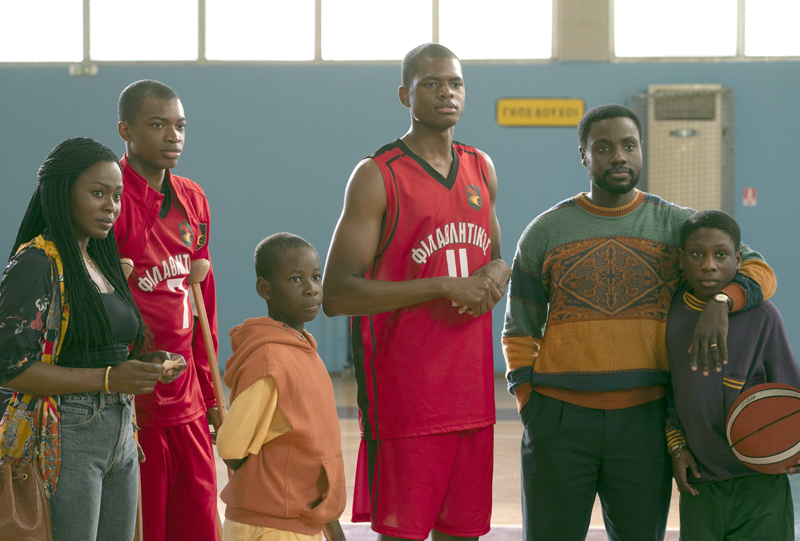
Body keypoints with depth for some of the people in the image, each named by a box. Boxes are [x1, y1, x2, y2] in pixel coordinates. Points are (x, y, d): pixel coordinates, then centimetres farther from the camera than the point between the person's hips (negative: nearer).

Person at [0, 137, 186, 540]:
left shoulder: (102, 263, 17)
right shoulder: (36, 264, -10)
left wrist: (144, 367, 6)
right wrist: (108, 379, -20)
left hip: (120, 436, 8)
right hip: (64, 441, -8)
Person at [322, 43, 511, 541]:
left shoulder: (481, 169, 12)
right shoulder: (377, 177, -8)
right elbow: (336, 295, -15)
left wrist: (497, 275, 1)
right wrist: (444, 286, -18)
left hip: (471, 388, 6)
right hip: (404, 394, -6)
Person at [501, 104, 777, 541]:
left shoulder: (677, 226, 6)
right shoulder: (544, 233, 6)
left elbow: (758, 271, -1)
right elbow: (519, 333, 10)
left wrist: (719, 302, -22)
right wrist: (530, 410, -3)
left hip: (643, 420, 1)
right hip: (560, 418, -1)